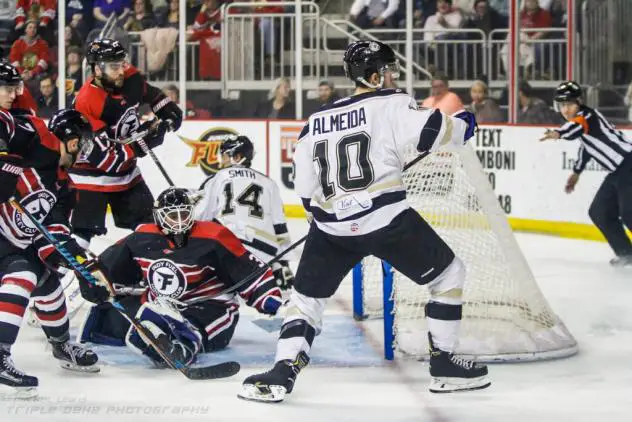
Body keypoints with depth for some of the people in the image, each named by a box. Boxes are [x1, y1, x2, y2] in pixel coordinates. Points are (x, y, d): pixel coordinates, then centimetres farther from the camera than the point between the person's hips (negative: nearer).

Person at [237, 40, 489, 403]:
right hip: (388, 219, -4)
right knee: (449, 274, 13)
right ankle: (444, 365, 12)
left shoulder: (316, 122, 15)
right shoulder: (390, 103, -1)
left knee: (308, 295, 19)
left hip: (333, 226, 4)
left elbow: (305, 190, 17)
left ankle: (282, 373, 3)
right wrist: (462, 126, 6)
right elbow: (431, 130, -15)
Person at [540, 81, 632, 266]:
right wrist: (576, 172, 39)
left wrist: (558, 133, -57)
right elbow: (586, 146, 31)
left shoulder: (588, 115, -14)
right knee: (599, 213, 10)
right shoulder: (580, 122, 13)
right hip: (617, 172, 10)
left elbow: (578, 127, -38)